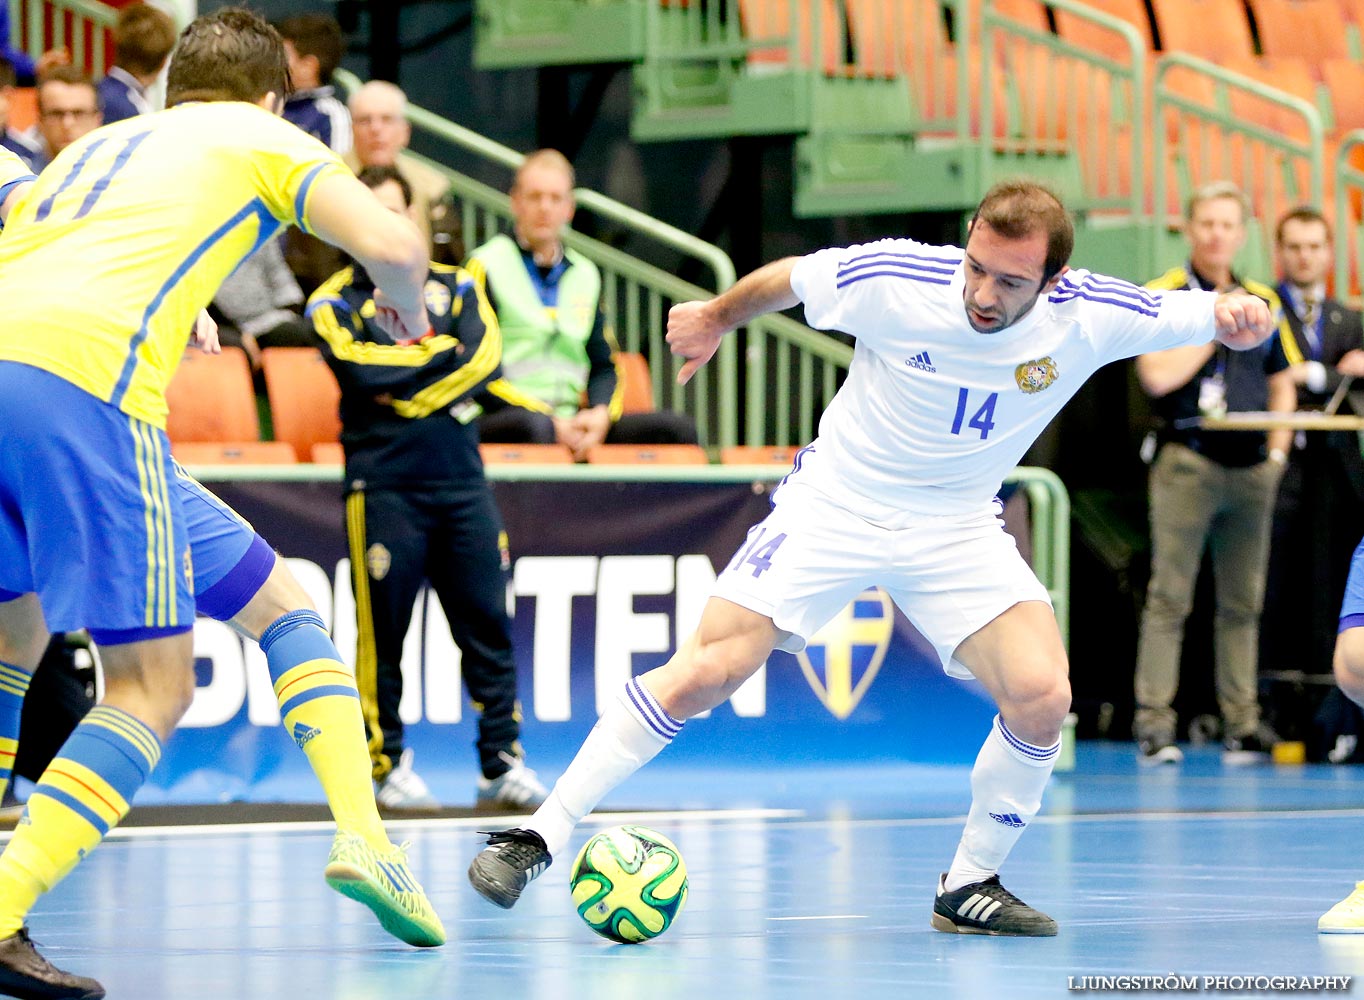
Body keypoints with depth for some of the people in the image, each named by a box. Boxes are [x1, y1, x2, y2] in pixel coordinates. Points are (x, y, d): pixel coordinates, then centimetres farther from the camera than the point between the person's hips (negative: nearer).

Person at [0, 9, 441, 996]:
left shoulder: (95, 145, 35)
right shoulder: (266, 138, 20)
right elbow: (393, 243, 4)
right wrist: (408, 311, 26)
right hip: (83, 385, -6)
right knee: (152, 683, 0)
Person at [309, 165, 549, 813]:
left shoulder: (454, 286, 15)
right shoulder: (334, 302, 5)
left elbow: (485, 356, -2)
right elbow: (362, 370, -13)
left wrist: (410, 391, -10)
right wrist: (441, 348, -3)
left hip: (461, 475, 3)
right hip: (384, 485, -3)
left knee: (486, 622, 0)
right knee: (382, 630, -4)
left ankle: (501, 762, 4)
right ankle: (388, 765, 4)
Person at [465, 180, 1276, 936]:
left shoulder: (1089, 315, -18)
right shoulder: (896, 279, -22)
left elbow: (1225, 318, -9)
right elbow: (785, 280, -1)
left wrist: (1237, 314, -33)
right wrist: (714, 319, 17)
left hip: (959, 528, 2)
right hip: (836, 502, -2)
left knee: (1041, 696, -19)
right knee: (705, 672, -12)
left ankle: (971, 886, 3)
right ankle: (539, 838, -3)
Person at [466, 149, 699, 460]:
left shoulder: (584, 274, 21)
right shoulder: (486, 265, 3)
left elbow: (603, 365, 20)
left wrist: (601, 414, -4)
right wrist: (551, 424, -14)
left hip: (572, 426, 6)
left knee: (678, 429, -13)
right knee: (531, 427, -41)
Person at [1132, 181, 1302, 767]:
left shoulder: (1262, 302, 15)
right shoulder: (1164, 295, -1)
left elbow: (1282, 384, 20)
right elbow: (1158, 376, -14)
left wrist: (1277, 453, 7)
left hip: (1252, 470, 5)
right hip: (1189, 461, -5)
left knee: (1242, 603, 7)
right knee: (1169, 598, -7)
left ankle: (1242, 726, 9)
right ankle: (1154, 725, -8)